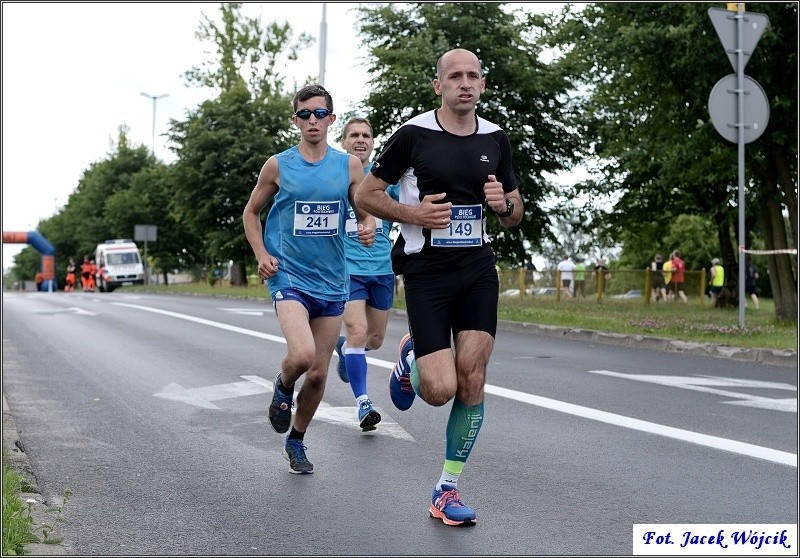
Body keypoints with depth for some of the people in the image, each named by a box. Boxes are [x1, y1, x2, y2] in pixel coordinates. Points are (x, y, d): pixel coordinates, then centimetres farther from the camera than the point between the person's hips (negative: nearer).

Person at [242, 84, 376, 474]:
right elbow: (251, 213, 11)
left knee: (318, 373, 8)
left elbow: (365, 214, 10)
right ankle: (283, 385, 9)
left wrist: (368, 228, -14)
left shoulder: (349, 165, 3)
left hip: (331, 282, 3)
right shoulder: (278, 165, -1)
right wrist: (261, 254, -5)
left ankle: (297, 440, 31)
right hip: (288, 277, -3)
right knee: (302, 354, -27)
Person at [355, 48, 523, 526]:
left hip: (478, 269, 4)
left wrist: (504, 204, -8)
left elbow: (514, 214, 16)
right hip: (426, 271, -3)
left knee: (472, 382, -4)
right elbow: (366, 194, 1)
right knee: (440, 390, -11)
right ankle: (412, 359, 26)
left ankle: (448, 488, 10)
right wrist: (414, 213, -14)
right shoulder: (413, 135, -6)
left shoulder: (496, 138, 6)